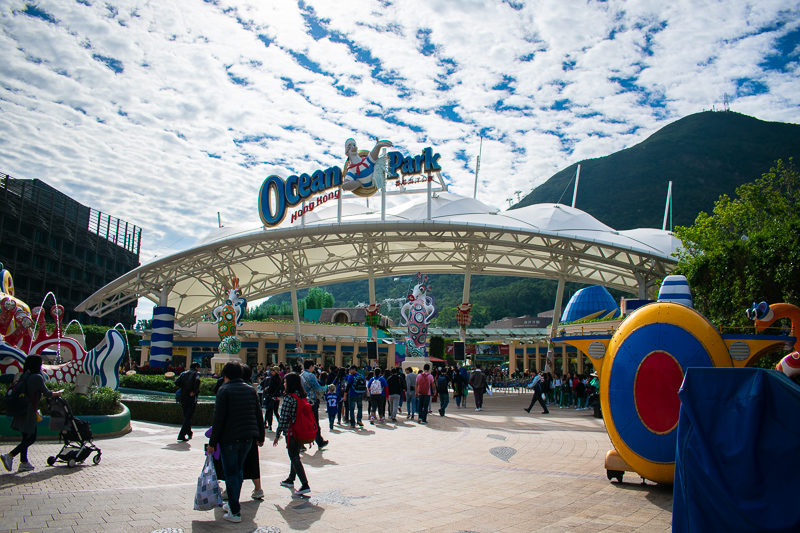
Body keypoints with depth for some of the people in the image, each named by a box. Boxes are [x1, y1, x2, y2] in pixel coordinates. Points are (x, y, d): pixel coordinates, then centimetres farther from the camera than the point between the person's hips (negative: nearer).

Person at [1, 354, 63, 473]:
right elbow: (47, 393, -5)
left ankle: (24, 463, 20)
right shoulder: (37, 377, -14)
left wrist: (44, 394, 29)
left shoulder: (22, 376, 9)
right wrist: (57, 393, 15)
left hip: (21, 411, 8)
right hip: (29, 413, -8)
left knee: (26, 437, 15)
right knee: (31, 438, 0)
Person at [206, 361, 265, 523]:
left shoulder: (224, 390, -9)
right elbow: (258, 415, 11)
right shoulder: (251, 390, 9)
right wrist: (260, 437, 20)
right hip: (247, 437, 6)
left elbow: (218, 419, -13)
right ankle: (233, 504, 29)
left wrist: (212, 443, -8)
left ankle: (235, 512, 3)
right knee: (238, 470, 19)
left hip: (229, 438, -6)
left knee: (230, 473, 2)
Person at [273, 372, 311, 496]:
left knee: (294, 458, -3)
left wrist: (277, 435, -9)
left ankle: (305, 485, -8)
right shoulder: (302, 396, 5)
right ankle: (290, 480, 36)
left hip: (291, 432, -8)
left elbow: (283, 419, -17)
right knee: (295, 455, 21)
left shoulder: (288, 398, -17)